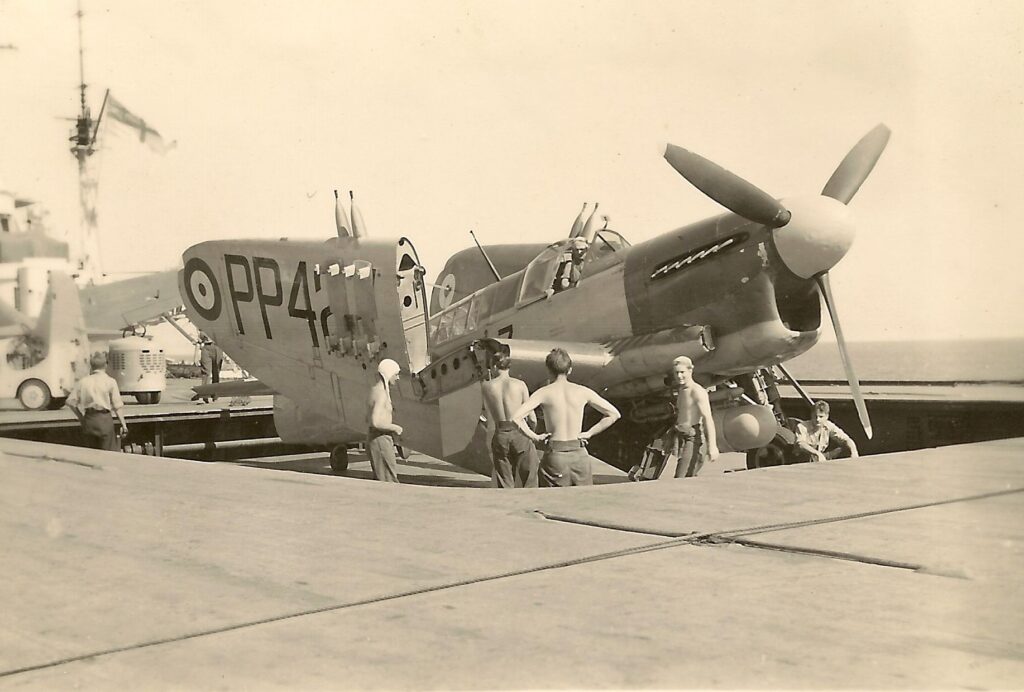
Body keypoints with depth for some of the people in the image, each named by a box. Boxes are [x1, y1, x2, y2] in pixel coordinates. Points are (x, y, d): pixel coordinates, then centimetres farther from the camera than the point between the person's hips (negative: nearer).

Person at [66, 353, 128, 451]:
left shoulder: (83, 382, 4)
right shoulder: (110, 381, -4)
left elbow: (70, 402, 1)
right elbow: (117, 406, -6)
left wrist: (81, 417, 11)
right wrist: (123, 424, -1)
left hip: (88, 419, 4)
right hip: (104, 418, -4)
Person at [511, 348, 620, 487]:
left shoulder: (544, 393, -4)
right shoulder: (583, 392, 3)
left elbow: (516, 417, -15)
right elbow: (614, 414, 8)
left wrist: (534, 437, -3)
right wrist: (590, 433, 9)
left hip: (555, 455, -2)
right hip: (580, 455, 2)